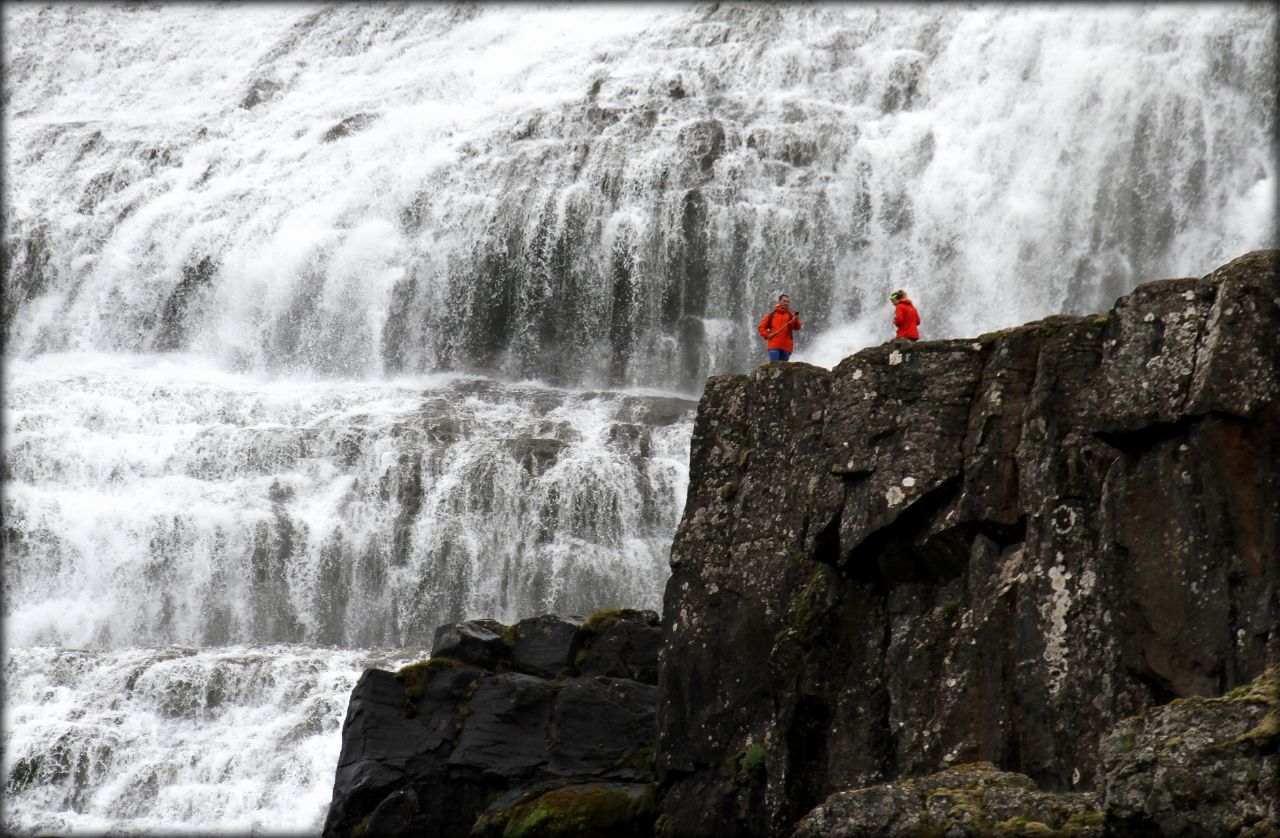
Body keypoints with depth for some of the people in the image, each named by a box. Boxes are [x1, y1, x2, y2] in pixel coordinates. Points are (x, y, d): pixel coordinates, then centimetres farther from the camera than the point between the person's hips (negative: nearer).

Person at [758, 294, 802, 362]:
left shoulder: (791, 315, 10)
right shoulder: (772, 314, 11)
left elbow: (797, 328, -6)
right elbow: (761, 327, 14)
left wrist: (796, 321, -27)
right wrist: (767, 335, -4)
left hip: (786, 346, 1)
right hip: (774, 345, -1)